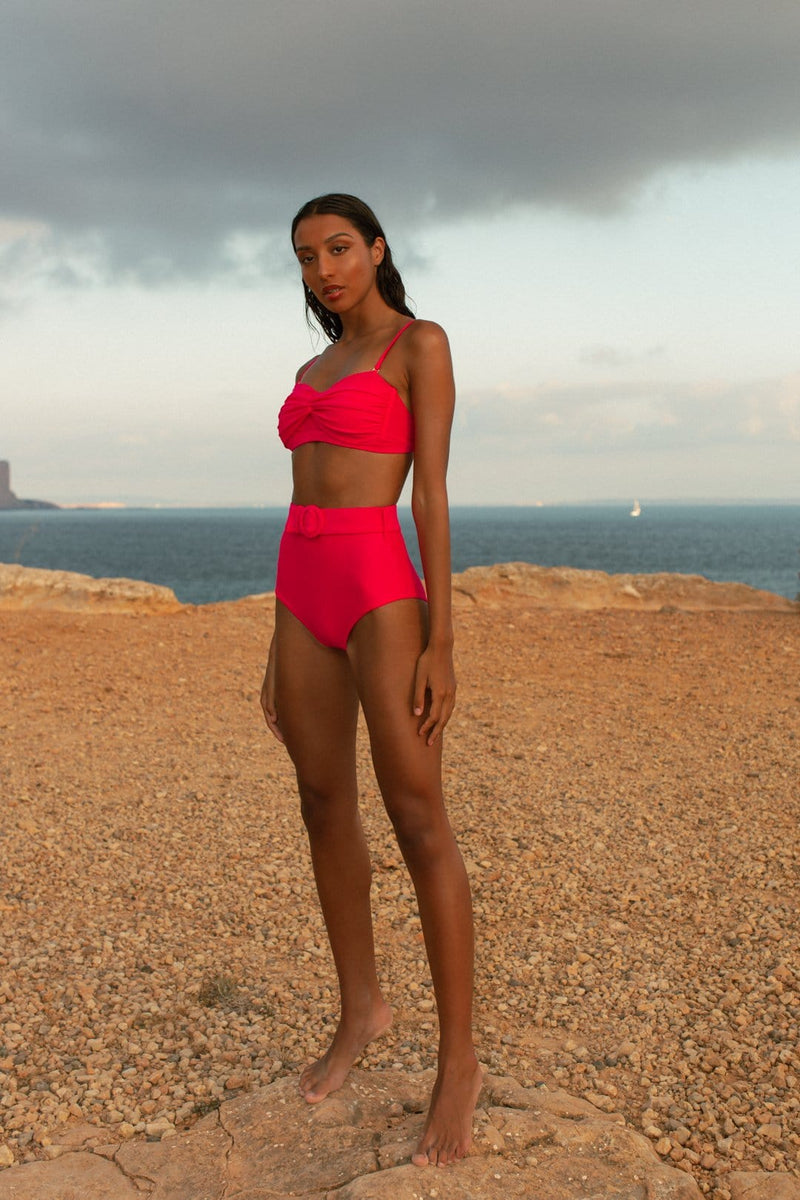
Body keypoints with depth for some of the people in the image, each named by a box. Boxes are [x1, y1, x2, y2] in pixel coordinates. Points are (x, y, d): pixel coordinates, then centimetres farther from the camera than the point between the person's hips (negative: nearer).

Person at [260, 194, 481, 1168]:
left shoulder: (422, 344, -2)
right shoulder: (315, 373, 19)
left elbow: (432, 494, -9)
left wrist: (441, 643, -14)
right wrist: (281, 644, 15)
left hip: (381, 592, -7)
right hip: (307, 596, 7)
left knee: (418, 825, -6)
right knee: (325, 808, 11)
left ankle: (458, 1059, 5)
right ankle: (361, 1010, 28)